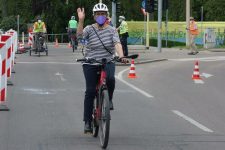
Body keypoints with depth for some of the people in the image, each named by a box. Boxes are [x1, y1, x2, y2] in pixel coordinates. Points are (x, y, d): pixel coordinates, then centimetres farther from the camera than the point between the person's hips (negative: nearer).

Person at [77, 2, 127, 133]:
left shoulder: (111, 30, 1)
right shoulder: (90, 29, -1)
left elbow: (117, 43, -12)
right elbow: (80, 35, -20)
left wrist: (121, 56, -30)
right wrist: (81, 20, -33)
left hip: (108, 62, 0)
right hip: (90, 64, 0)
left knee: (110, 78, -32)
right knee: (90, 91, -5)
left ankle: (109, 99, -1)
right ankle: (87, 121, 3)